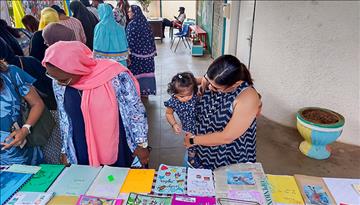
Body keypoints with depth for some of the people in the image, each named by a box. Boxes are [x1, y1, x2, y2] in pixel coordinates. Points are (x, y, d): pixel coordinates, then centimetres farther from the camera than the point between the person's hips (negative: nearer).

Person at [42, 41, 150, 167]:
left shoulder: (115, 76, -23)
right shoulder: (59, 83, -7)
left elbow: (135, 112, -13)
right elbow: (65, 118, 7)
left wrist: (141, 144, -6)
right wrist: (67, 150, 13)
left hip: (119, 150, -3)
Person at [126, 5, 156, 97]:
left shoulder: (132, 24, -13)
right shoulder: (145, 22, 7)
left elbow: (130, 40, -16)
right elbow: (151, 38, 11)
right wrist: (152, 51, 17)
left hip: (136, 54, -7)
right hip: (147, 53, 7)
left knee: (136, 73, 2)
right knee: (146, 72, 11)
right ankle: (146, 91, 19)